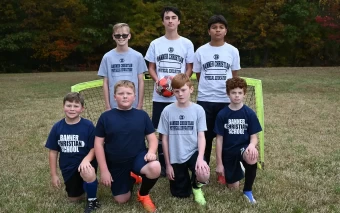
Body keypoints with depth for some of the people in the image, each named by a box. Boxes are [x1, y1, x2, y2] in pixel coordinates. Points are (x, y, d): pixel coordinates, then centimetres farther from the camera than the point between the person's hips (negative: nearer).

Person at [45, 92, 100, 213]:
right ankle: (81, 183, 46)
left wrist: (86, 159, -32)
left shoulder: (88, 126, -14)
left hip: (84, 163, -4)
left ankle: (92, 200, -9)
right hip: (68, 167, 4)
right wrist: (53, 175, 3)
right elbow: (53, 152, 2)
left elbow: (94, 148, -10)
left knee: (88, 173, -39)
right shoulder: (57, 127, -5)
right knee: (74, 199, 11)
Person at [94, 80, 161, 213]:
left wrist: (151, 152, -24)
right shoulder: (106, 117, -6)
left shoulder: (142, 115, -3)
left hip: (138, 156, 0)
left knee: (155, 168, -33)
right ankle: (129, 179, 39)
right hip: (116, 163, 1)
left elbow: (152, 138, 0)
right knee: (121, 200, 5)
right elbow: (98, 143, -4)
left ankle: (143, 195, 0)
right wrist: (104, 170, -7)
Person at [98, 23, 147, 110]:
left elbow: (141, 81, 3)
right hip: (114, 106, 0)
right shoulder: (107, 57, 1)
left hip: (133, 105, 0)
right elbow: (106, 83, 4)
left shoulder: (137, 56, 0)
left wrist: (140, 104, 0)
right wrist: (107, 106, 1)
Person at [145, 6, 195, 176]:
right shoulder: (155, 44, 7)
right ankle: (162, 164, 19)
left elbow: (189, 69, 5)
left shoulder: (187, 44, 3)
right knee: (161, 130, 6)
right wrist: (158, 81, -10)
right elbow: (151, 68, 10)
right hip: (160, 96, 1)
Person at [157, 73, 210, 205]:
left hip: (193, 152, -1)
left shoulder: (198, 110, -8)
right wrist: (168, 164, 0)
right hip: (176, 157, 1)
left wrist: (200, 158, -24)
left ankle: (196, 186, 7)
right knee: (180, 194, 7)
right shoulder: (167, 111, -7)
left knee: (204, 175, -31)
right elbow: (165, 139, -1)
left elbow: (201, 136, -8)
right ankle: (184, 177, 43)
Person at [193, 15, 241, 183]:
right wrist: (209, 87, 5)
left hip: (227, 100, 0)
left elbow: (234, 76, 9)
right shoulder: (201, 51, 2)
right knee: (204, 136, 6)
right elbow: (198, 76, 10)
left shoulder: (233, 51, 2)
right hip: (205, 100, 0)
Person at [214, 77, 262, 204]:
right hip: (228, 152, 1)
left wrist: (252, 145, -30)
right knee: (233, 187, 5)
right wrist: (219, 163, -4)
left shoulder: (250, 113, -7)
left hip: (243, 147, -1)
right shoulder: (222, 114, -7)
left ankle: (248, 191, -11)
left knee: (252, 159, -38)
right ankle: (238, 168, 42)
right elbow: (219, 139, -4)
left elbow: (254, 137, -5)